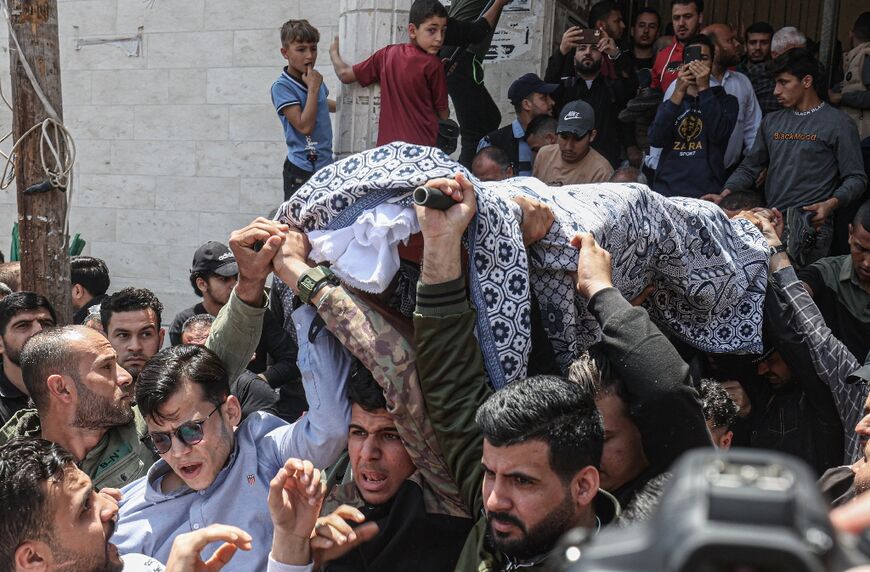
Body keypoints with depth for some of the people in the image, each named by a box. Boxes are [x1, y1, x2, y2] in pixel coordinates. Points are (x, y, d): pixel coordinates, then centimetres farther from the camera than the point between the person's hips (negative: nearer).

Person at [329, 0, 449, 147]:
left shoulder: (387, 55, 4)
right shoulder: (433, 64, -8)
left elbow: (345, 75, 12)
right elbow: (444, 114, 1)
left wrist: (334, 53, 33)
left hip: (387, 144, 5)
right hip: (423, 145, -5)